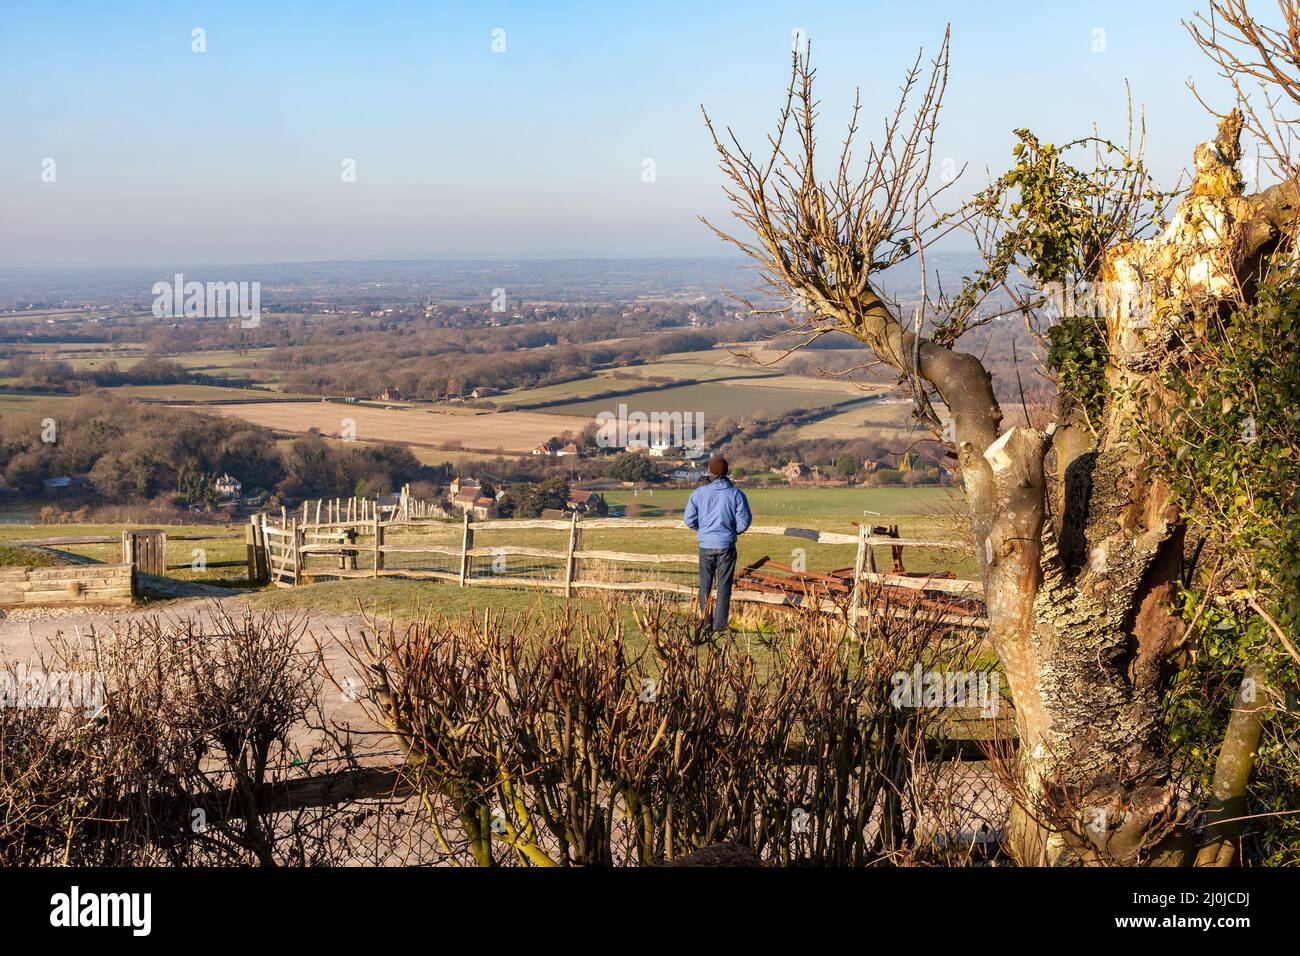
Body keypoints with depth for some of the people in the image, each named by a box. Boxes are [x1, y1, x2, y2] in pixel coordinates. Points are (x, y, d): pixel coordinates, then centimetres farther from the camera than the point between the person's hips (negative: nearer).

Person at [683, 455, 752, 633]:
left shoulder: (699, 493, -4)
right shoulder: (736, 493, -6)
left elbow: (689, 520, -2)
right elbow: (744, 521, -5)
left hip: (706, 545, 1)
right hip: (727, 546, -1)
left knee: (705, 586, 13)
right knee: (724, 587, 5)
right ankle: (720, 627, 2)